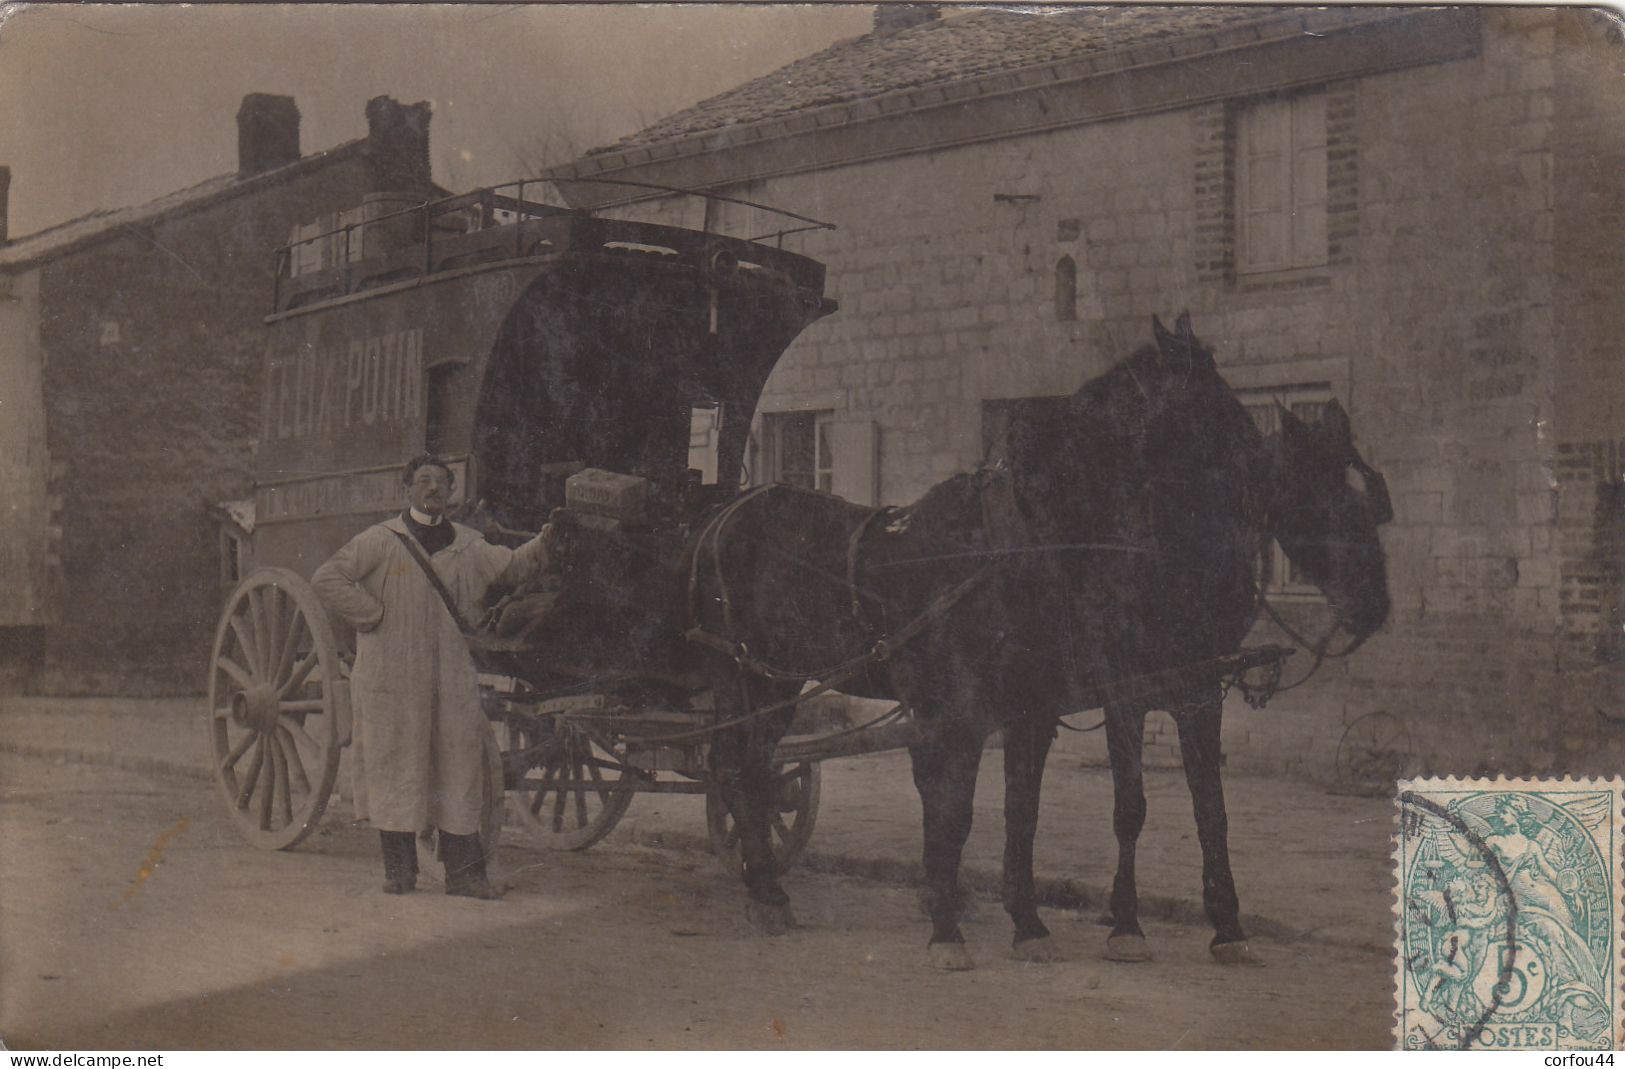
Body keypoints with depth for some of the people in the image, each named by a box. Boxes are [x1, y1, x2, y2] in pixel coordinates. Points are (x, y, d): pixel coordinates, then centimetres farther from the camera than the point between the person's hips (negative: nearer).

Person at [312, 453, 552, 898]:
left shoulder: (467, 545, 13)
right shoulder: (381, 541, 1)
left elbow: (511, 566, 11)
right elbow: (326, 580, -3)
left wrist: (545, 542, -7)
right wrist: (372, 616, -7)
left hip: (451, 676, 3)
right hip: (392, 676, -3)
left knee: (460, 765, 1)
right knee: (395, 765, 1)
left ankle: (463, 870, 6)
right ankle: (399, 868, 11)